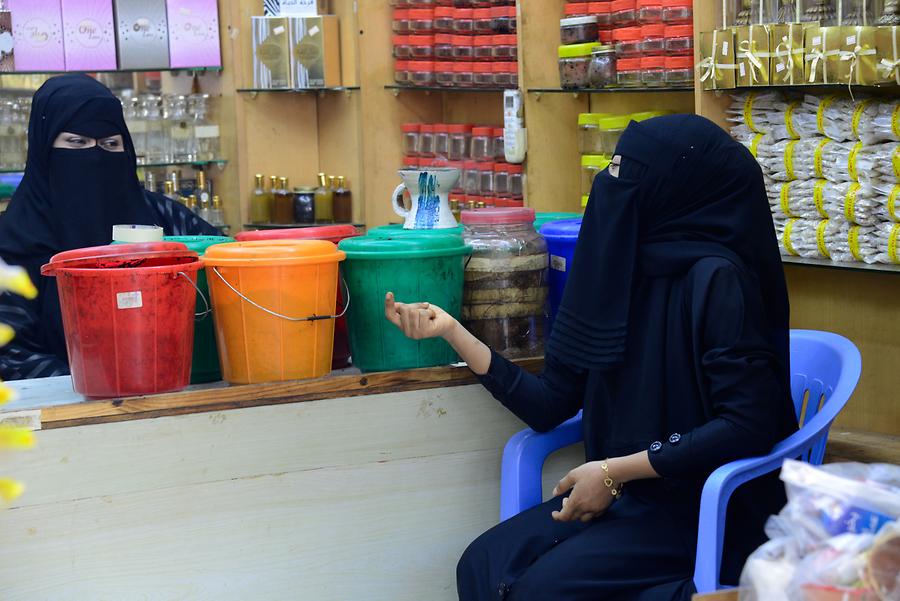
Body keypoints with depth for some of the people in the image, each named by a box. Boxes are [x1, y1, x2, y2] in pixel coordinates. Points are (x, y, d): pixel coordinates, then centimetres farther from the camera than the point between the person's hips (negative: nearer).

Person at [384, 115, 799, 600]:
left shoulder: (714, 277, -16)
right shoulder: (621, 269, 6)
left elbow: (747, 426, -21)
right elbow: (549, 406, 7)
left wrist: (614, 472, -18)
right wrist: (452, 331, 1)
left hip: (706, 506, -6)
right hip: (627, 496, 6)